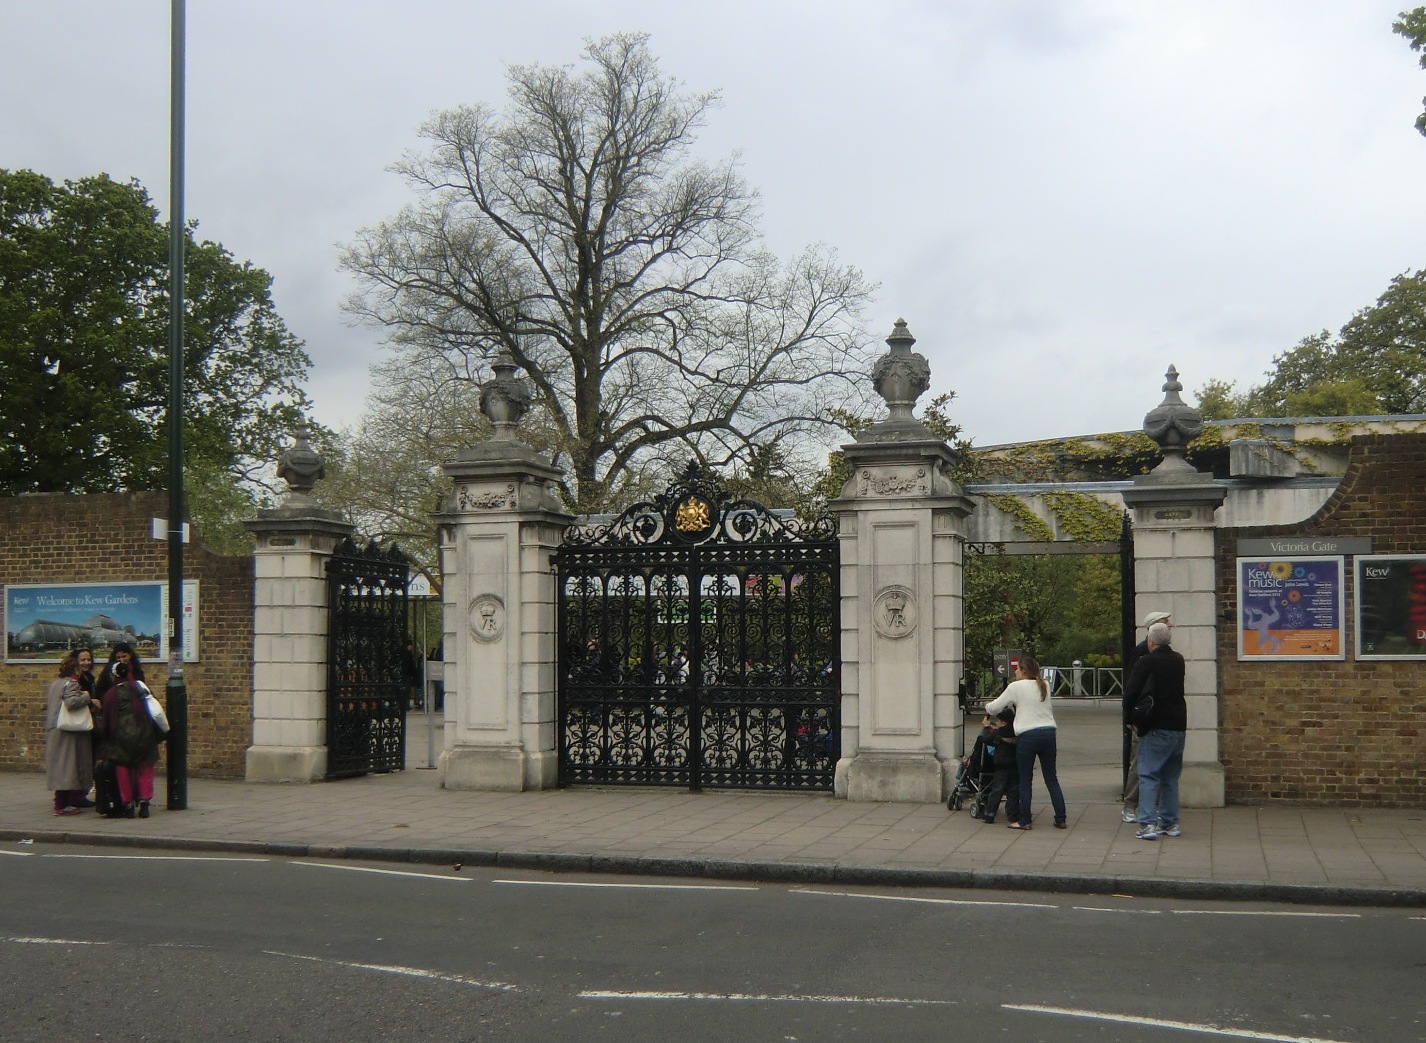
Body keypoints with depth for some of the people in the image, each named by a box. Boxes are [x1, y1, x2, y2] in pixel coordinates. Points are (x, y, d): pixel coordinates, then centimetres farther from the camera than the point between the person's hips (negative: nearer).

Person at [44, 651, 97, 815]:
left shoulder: (53, 684, 17)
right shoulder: (71, 683, -11)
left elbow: (47, 706, 23)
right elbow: (71, 702, -28)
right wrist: (87, 699, -16)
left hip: (53, 731, 9)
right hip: (68, 732, -9)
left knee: (59, 765, 13)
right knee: (67, 765, -6)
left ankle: (61, 802, 17)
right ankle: (62, 805, -8)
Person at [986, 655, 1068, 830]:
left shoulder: (1015, 687, -4)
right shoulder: (1045, 686, 11)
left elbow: (994, 708, 2)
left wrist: (987, 705, 24)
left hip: (1027, 736, -5)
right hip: (1048, 732, 5)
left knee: (1025, 780, 4)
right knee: (1052, 778, 11)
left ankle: (1024, 821, 6)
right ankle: (1061, 819, 10)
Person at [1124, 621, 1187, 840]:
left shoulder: (1146, 662, -10)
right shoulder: (1178, 660, 10)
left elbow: (1131, 692, -13)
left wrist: (1129, 717, 0)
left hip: (1155, 729, -6)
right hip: (1178, 725, 6)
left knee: (1149, 776, -5)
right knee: (1171, 777, 14)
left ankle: (1148, 824, -14)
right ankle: (1170, 823, 16)